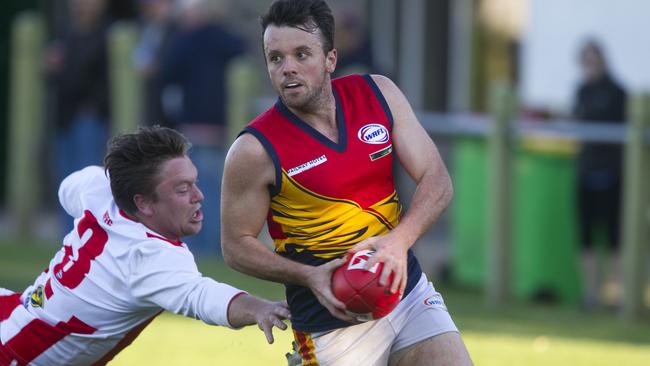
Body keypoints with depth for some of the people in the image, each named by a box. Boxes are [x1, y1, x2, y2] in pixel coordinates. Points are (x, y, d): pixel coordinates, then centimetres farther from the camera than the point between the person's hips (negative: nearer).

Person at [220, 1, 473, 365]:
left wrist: (400, 240, -20)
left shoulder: (379, 94, -2)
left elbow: (437, 180, -2)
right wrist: (309, 277, -20)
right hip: (332, 319, -4)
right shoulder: (254, 151, -14)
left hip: (410, 292, 4)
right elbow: (236, 244, -5)